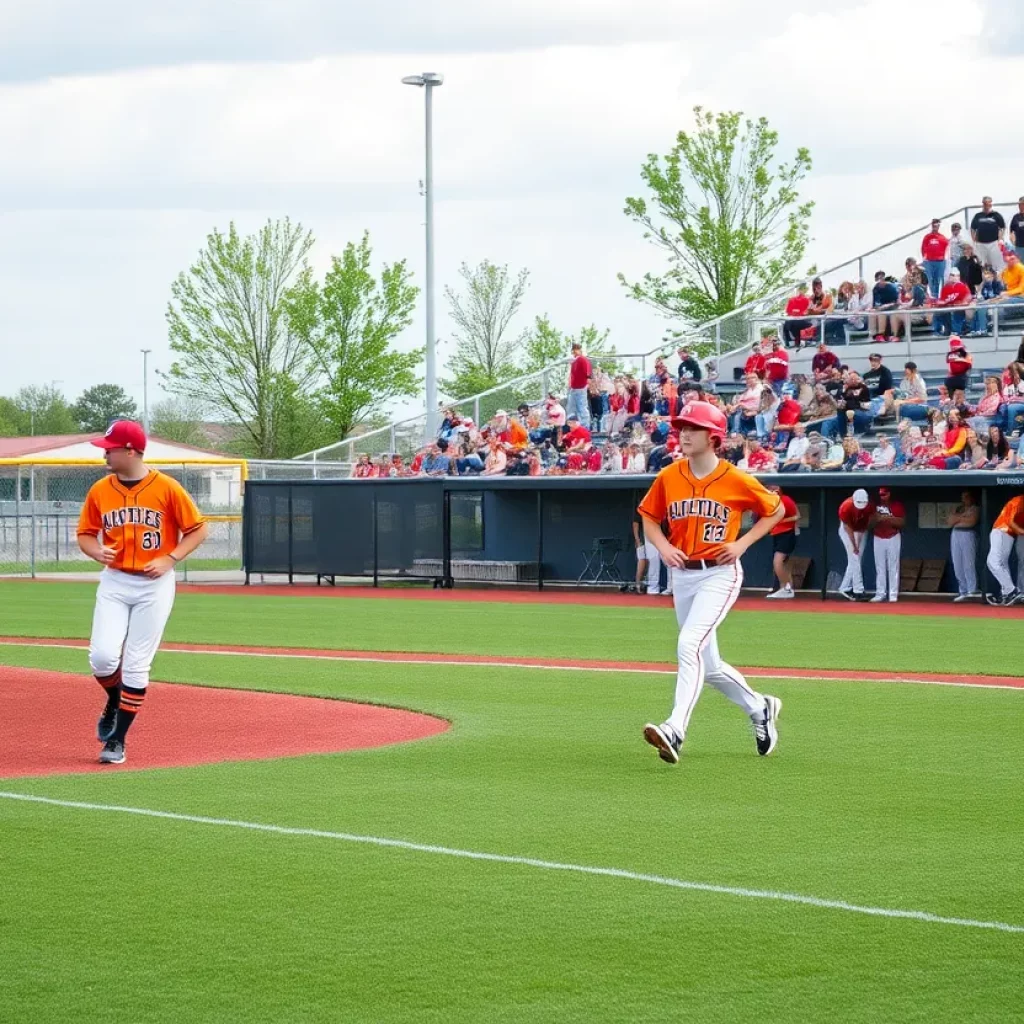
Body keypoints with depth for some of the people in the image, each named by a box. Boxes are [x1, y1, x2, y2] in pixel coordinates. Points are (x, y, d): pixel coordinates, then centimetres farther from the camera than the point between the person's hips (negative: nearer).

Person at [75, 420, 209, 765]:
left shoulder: (167, 488, -9)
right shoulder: (100, 491, 1)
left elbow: (198, 530, -2)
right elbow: (85, 535, 9)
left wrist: (169, 560, -14)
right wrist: (96, 551, -14)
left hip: (154, 585, -3)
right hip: (114, 582, 3)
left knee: (136, 665, -2)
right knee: (103, 657, -12)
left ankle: (117, 740, 8)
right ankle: (114, 702, 22)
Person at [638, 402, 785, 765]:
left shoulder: (736, 481, -9)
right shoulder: (668, 477, 1)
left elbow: (776, 510, 5)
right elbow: (649, 517, 14)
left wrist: (743, 543, -6)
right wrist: (663, 546, -5)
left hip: (720, 574, -6)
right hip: (682, 575, 6)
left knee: (690, 646, -25)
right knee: (708, 665, 13)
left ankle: (675, 730, -33)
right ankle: (760, 708, 37)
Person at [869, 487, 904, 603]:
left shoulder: (897, 505, -5)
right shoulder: (875, 506, 4)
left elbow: (901, 522, -10)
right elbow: (871, 522, 4)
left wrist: (888, 518, -23)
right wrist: (877, 518, -18)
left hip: (893, 538, -3)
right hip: (878, 538, 3)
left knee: (893, 567, -4)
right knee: (879, 567, 3)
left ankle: (893, 594, -3)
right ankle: (880, 593, 7)